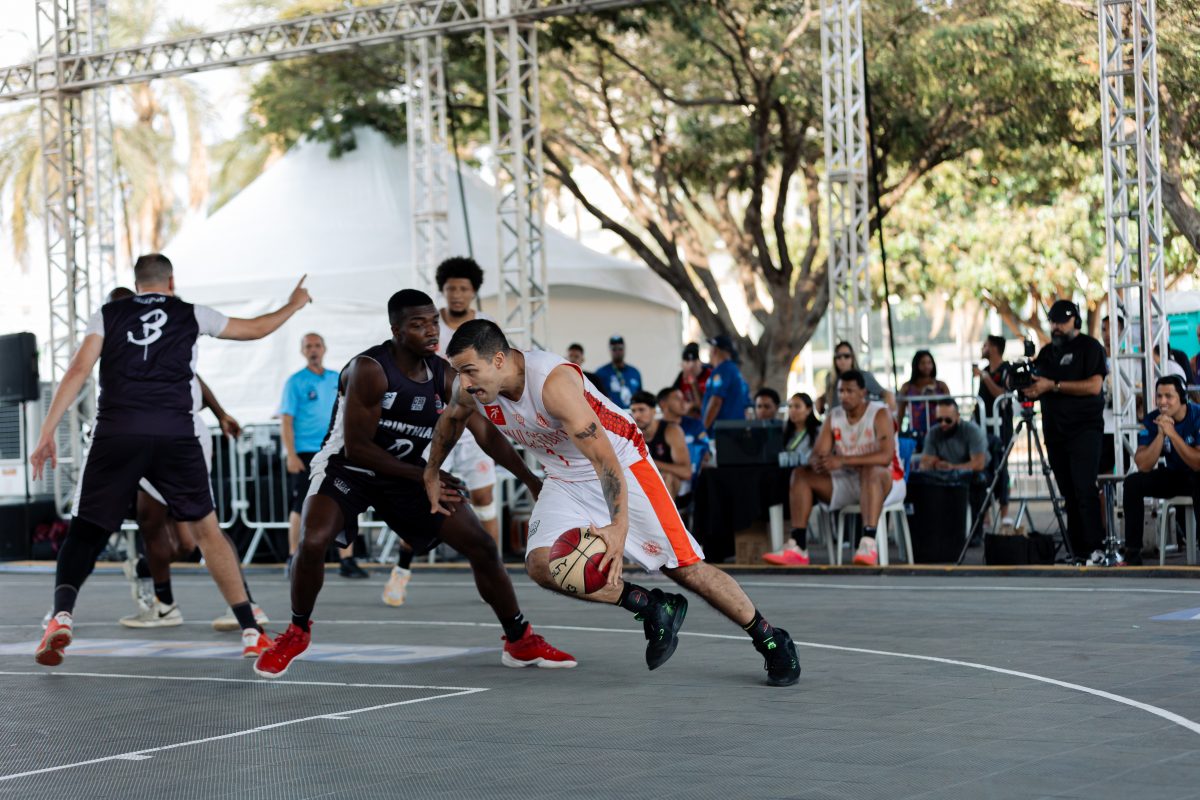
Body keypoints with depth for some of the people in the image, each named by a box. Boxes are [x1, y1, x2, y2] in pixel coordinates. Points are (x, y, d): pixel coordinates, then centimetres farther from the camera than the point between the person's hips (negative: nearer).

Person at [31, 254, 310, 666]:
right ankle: (250, 630, 8)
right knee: (206, 529, 11)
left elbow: (78, 371, 2)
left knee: (84, 532, 8)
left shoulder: (107, 315, 14)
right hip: (174, 435, 0)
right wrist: (293, 305, 46)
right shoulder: (190, 315, 15)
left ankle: (62, 614, -16)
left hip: (116, 435, 0)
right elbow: (255, 329, 27)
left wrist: (47, 433, 0)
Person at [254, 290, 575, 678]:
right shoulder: (369, 369, -26)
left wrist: (531, 481, -18)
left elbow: (486, 433, -7)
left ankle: (521, 642, 14)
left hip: (408, 473, 5)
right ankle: (297, 633, -3)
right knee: (313, 543, -30)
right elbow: (356, 448, -26)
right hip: (348, 467, -5)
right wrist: (421, 477, -27)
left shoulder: (444, 375, -7)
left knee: (483, 547, -2)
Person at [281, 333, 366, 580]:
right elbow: (286, 421, -5)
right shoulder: (296, 382, 0)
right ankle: (293, 560, 11)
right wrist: (291, 455, -13)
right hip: (305, 454, -4)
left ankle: (346, 560, 0)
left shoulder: (338, 379, 12)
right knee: (301, 507, 1)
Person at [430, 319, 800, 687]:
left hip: (622, 465, -6)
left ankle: (770, 640, 12)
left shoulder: (554, 382, -34)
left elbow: (605, 460, -39)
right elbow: (450, 420, 14)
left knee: (686, 567, -6)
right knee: (541, 564, -18)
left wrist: (618, 527, -49)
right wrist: (432, 473, 24)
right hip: (565, 482, 6)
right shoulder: (474, 388, -13)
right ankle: (654, 609, -4)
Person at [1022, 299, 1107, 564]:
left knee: (1084, 489, -16)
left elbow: (1094, 385, -13)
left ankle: (1095, 549, -17)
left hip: (1084, 430, -6)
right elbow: (1037, 387, 22)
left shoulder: (1090, 347, -1)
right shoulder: (1047, 351, 18)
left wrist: (1053, 386, -17)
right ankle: (1078, 552, 2)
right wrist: (1030, 389, -3)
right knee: (1068, 493, 2)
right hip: (1055, 431, 6)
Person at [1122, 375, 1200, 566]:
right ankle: (1132, 554, -13)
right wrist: (1161, 435, -29)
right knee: (1133, 482, -17)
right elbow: (1144, 466, -18)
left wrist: (1172, 433, -35)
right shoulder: (1151, 421, -10)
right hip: (1174, 476, 5)